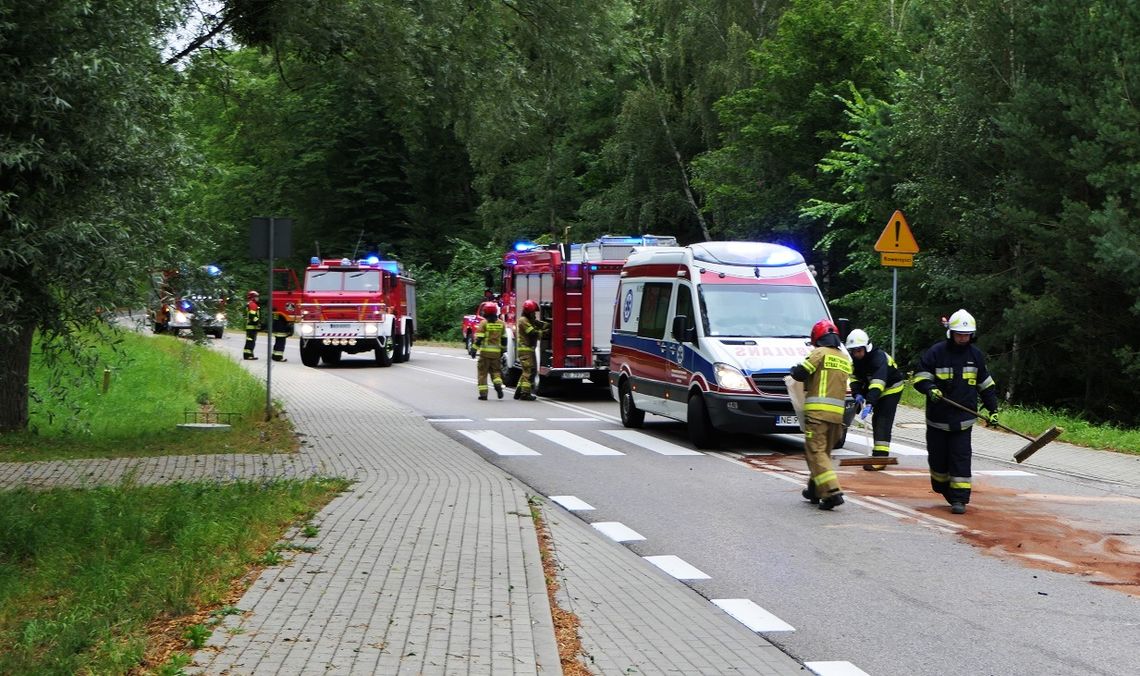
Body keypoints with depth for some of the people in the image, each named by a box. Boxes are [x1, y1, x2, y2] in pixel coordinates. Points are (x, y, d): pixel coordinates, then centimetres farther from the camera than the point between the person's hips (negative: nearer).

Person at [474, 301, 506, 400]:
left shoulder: (483, 323, -7)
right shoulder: (501, 324, 7)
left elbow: (479, 338, -10)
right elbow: (504, 339, 12)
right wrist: (502, 350, 22)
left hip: (485, 351, -3)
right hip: (496, 352, 3)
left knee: (482, 372, 4)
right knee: (495, 371, 16)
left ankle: (483, 393, -1)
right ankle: (498, 384, -12)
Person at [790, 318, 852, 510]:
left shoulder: (820, 353, -5)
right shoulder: (845, 359, 17)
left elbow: (800, 373, -10)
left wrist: (794, 369, 13)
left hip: (818, 410, -7)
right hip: (837, 412, 7)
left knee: (816, 452, -7)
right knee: (824, 452, 19)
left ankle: (832, 492, -19)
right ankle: (814, 490, 28)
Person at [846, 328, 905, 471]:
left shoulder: (879, 357, -35)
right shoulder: (855, 359, -10)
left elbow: (878, 383, -45)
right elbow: (855, 378, -4)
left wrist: (869, 404, -55)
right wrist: (858, 394, -24)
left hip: (891, 388, -8)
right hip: (875, 390, 8)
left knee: (883, 421, -18)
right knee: (876, 421, 14)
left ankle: (880, 457, -24)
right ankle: (878, 454, 25)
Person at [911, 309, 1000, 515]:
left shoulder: (976, 355, 6)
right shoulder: (936, 352, -6)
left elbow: (985, 384, 16)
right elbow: (920, 376, -6)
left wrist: (993, 409, 13)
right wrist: (930, 388, -26)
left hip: (963, 418, 1)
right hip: (938, 417, -1)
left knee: (961, 458, -6)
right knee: (937, 457, 7)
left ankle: (959, 498, -4)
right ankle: (943, 489, 29)